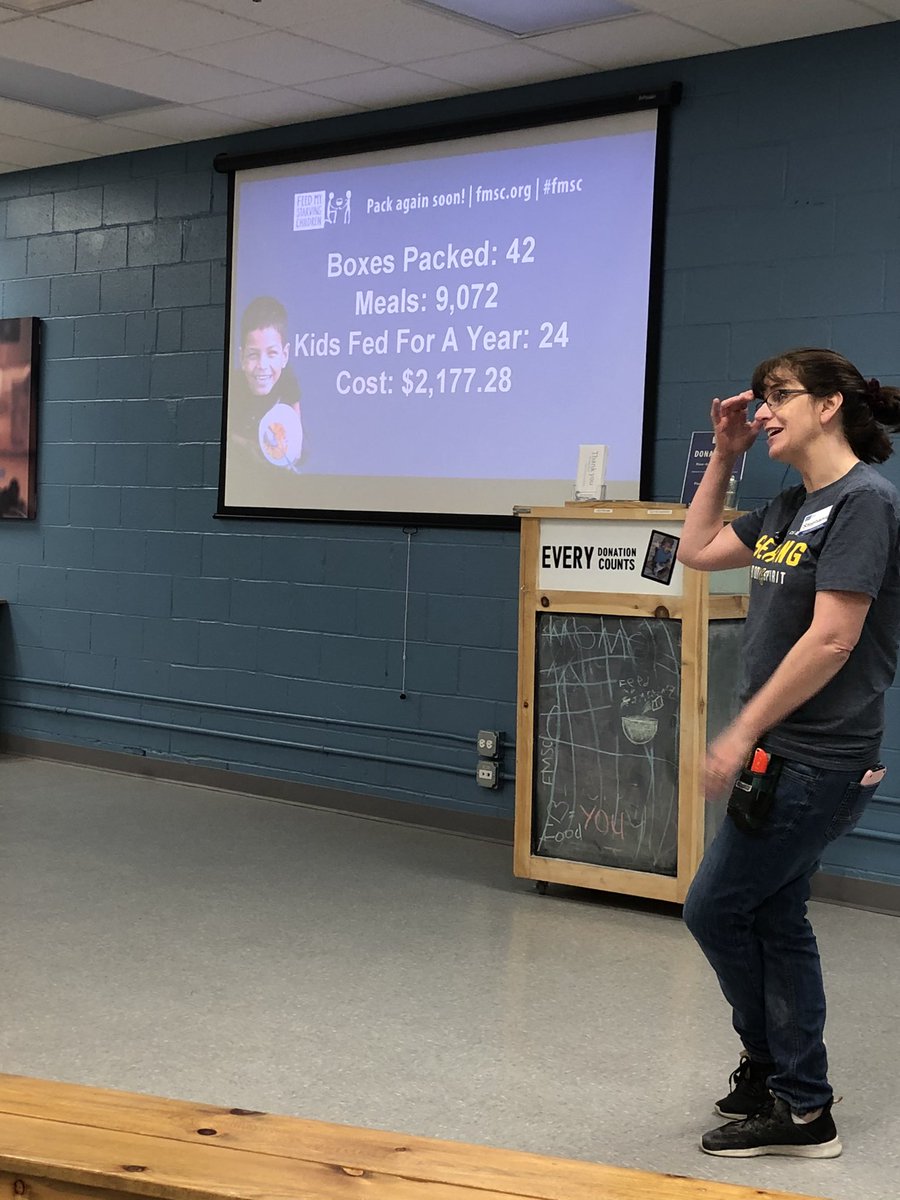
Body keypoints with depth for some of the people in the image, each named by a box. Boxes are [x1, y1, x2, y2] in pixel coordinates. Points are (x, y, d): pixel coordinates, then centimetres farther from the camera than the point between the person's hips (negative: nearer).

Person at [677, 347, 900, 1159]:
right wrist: (724, 454, 15)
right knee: (774, 918, 12)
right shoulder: (794, 506, 12)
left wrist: (742, 732, -19)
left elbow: (832, 639, -22)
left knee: (716, 909, -1)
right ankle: (800, 1106, 22)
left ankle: (776, 1069, 15)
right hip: (789, 754, 9)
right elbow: (698, 550, 23)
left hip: (818, 761, -9)